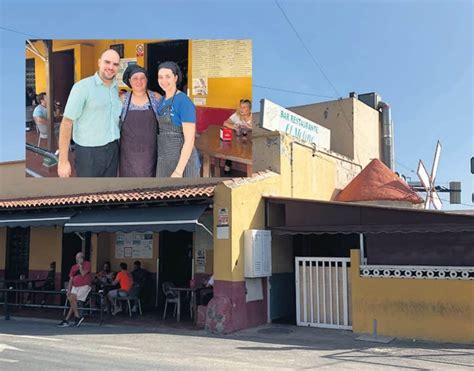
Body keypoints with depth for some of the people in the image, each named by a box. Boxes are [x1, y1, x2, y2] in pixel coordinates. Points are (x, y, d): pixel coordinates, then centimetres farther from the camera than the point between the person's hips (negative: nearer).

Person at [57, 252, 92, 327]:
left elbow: (83, 274, -18)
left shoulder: (87, 264, -2)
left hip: (84, 286, -6)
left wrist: (80, 265, -11)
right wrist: (68, 290, 5)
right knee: (73, 302, -5)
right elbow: (71, 279, 13)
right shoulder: (74, 267, 14)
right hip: (75, 287, 6)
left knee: (72, 299, -18)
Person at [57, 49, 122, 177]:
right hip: (89, 151, -5)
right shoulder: (82, 87, -9)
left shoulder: (116, 88, 9)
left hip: (113, 150, 6)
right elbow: (67, 122, -13)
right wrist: (63, 160, -17)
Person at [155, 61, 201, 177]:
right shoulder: (161, 100, 8)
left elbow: (189, 140, -19)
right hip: (163, 160, 7)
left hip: (182, 160, -7)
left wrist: (178, 171, -23)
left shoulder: (184, 102, -14)